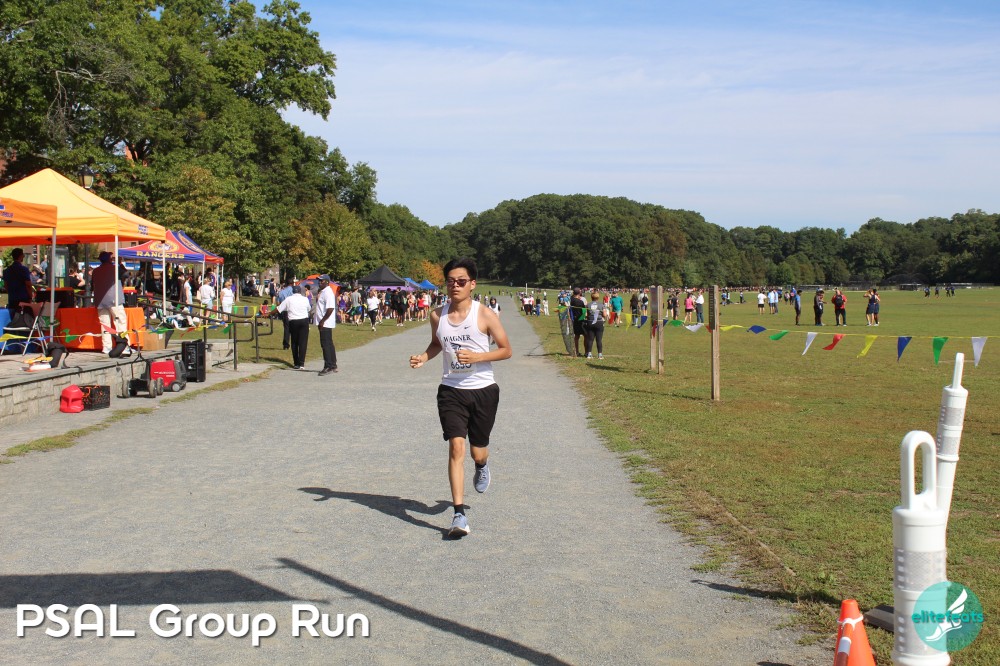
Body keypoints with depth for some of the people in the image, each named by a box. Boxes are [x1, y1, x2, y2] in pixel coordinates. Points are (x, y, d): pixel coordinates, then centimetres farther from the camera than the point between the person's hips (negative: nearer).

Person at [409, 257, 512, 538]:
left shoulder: (485, 315, -10)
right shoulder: (437, 315, 1)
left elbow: (506, 350, -4)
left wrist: (476, 357, -19)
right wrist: (424, 357, -1)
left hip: (483, 390, -1)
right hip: (451, 391, 1)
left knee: (478, 451, 10)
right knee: (456, 447, -13)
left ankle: (482, 466, 51)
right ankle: (459, 515, -12)